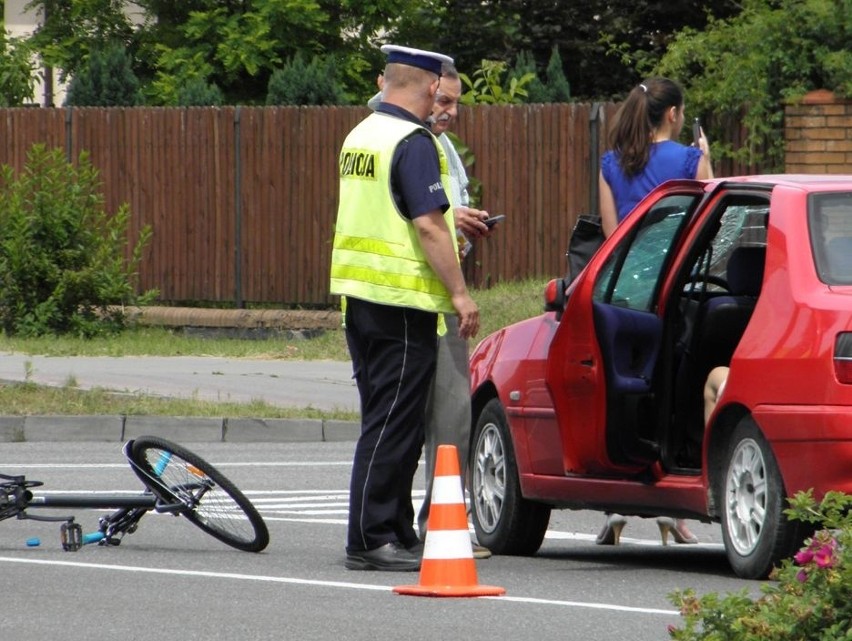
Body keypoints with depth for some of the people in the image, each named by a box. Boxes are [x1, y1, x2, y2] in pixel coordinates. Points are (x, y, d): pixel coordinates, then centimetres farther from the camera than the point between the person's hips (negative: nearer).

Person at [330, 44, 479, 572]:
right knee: (394, 424, -7)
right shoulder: (413, 143, -14)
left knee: (388, 422, 14)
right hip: (402, 300, -9)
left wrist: (455, 223, 34)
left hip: (357, 292, 9)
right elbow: (428, 226, -20)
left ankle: (397, 533, 19)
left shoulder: (360, 136, 15)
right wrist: (459, 292, -15)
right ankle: (370, 539, -8)